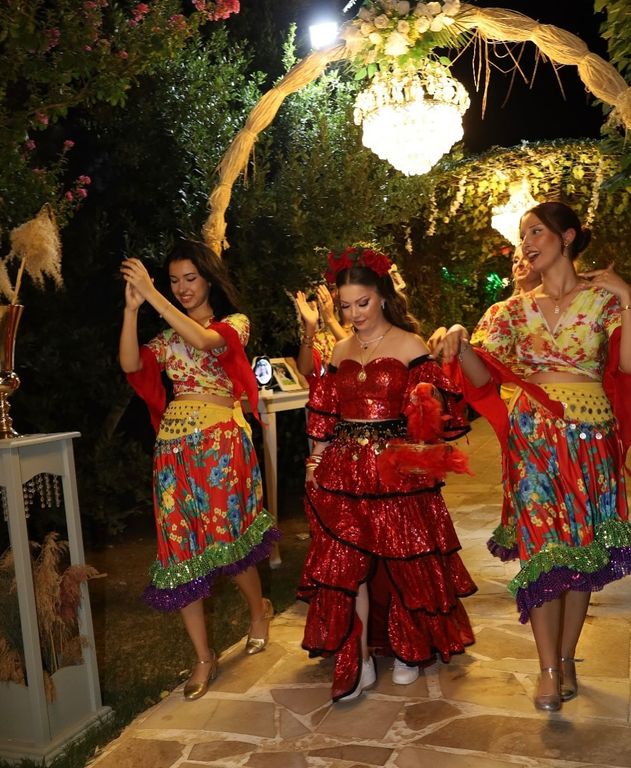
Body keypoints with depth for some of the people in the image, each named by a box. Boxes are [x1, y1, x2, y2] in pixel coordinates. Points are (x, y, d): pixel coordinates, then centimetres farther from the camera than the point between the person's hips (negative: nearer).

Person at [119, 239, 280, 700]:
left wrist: (152, 295, -20)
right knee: (181, 544, 2)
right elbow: (130, 364, -3)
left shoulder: (234, 322, 4)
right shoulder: (168, 337, 15)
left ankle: (259, 609, 33)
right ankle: (204, 656, 13)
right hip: (175, 444, 4)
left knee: (226, 538, 1)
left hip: (222, 441, -4)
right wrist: (132, 308, -12)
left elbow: (204, 340, -19)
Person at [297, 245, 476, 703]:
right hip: (344, 472, 4)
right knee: (346, 563, 1)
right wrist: (317, 462, 10)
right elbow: (326, 416, 14)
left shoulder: (409, 346, -4)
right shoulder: (341, 351, 10)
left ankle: (408, 650, 30)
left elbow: (432, 412, -5)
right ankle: (358, 661, 12)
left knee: (404, 562, 7)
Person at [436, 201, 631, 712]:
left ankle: (567, 659, 21)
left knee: (584, 549, 6)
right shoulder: (517, 308, 9)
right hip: (535, 436, 1)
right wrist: (461, 345, -17)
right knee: (543, 548, -3)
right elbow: (485, 375, 2)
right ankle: (550, 670, 7)